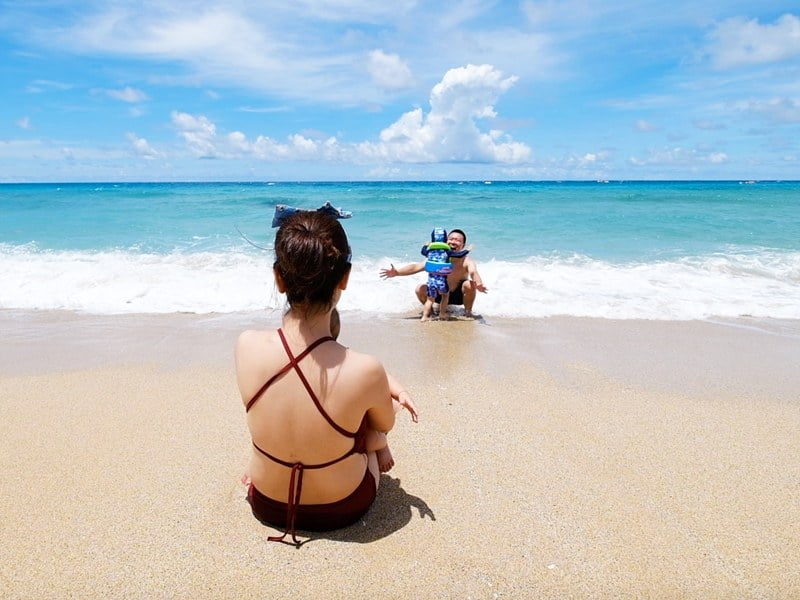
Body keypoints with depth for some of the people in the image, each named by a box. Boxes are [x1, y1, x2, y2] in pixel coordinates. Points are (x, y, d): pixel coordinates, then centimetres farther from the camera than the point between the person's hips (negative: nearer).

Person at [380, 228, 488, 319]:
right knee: (420, 289, -20)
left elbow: (474, 273, -45)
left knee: (469, 285, -33)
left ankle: (468, 311, -5)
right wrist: (397, 272, -42)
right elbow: (416, 267, -26)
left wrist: (478, 284, -70)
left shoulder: (467, 261, -23)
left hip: (459, 295, -2)